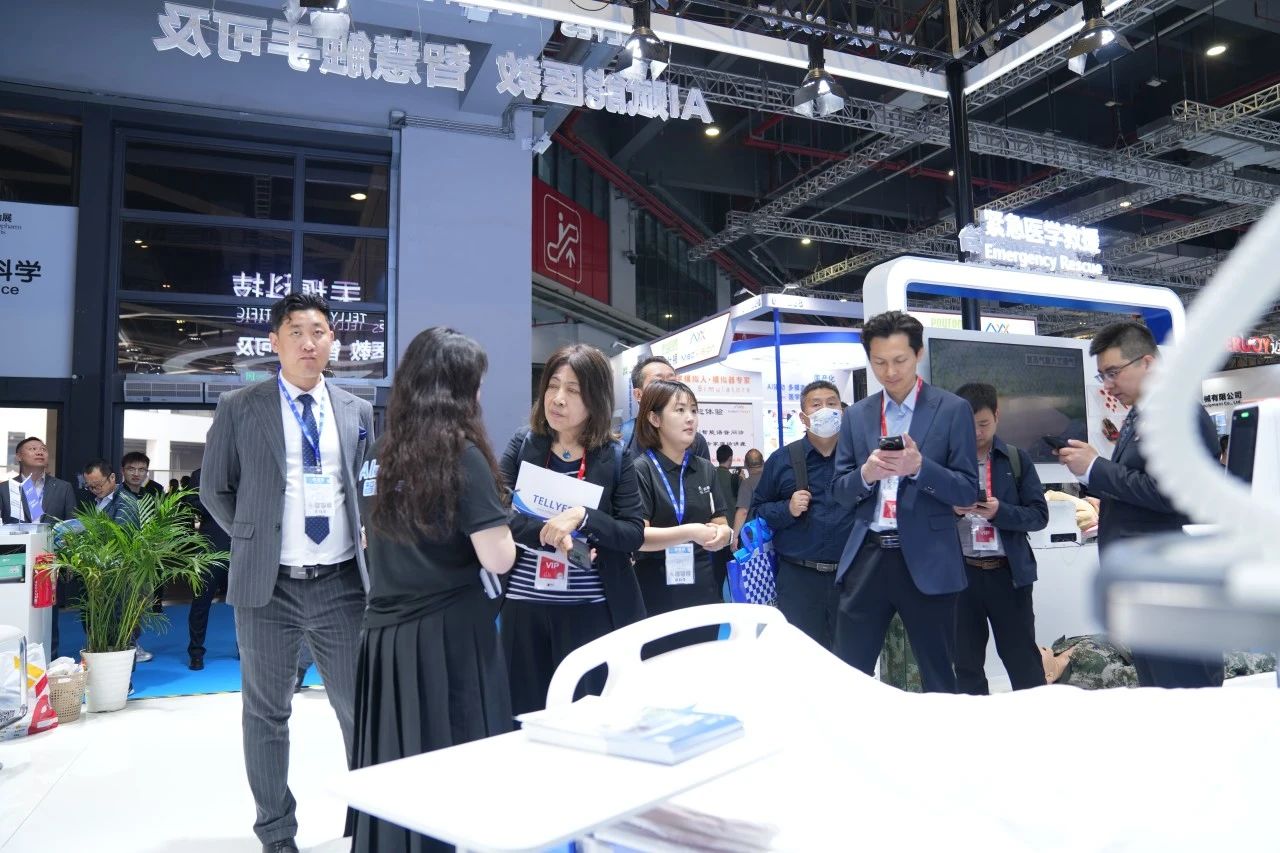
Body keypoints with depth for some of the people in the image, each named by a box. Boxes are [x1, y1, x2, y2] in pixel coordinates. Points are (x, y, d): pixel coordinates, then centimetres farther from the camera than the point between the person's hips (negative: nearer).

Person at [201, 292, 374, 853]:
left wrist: (361, 537, 8)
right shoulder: (239, 408, 0)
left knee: (360, 707, 8)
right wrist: (253, 539, 6)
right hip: (268, 586, -1)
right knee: (266, 713, 11)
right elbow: (214, 489, 7)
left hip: (342, 582, 2)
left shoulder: (357, 412, 8)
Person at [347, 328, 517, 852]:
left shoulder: (379, 456, 7)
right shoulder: (461, 456, -13)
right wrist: (499, 523, 2)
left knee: (394, 770, 15)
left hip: (385, 634, 7)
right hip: (448, 634, -6)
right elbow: (497, 558, -16)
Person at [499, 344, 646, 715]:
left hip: (590, 610, -1)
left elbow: (634, 533, -6)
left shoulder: (614, 457, -2)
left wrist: (582, 517, -21)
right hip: (524, 605, 2)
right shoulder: (523, 443, 2)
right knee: (525, 713, 12)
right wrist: (547, 532, -22)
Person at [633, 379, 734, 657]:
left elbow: (722, 525, 13)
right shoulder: (641, 469, -9)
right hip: (657, 598, -5)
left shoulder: (705, 469, 9)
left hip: (703, 593, 5)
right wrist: (690, 532, -26)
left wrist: (722, 533, -10)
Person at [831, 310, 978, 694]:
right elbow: (841, 491, 9)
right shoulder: (856, 415, 10)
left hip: (926, 561, -3)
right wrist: (866, 473, -13)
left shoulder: (953, 409, 0)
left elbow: (967, 491, -3)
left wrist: (919, 467, -20)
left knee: (937, 677, 9)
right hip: (867, 558, 3)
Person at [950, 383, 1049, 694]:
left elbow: (1039, 515, 0)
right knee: (966, 663, 10)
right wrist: (951, 510, -19)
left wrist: (1000, 511, -18)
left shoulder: (1017, 459, 4)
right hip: (959, 572, 1)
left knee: (1023, 660, 8)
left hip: (1008, 572, 0)